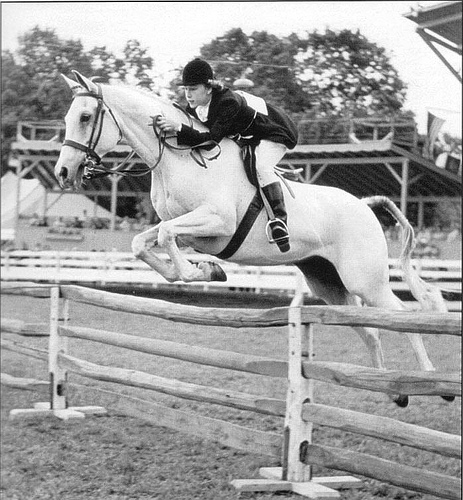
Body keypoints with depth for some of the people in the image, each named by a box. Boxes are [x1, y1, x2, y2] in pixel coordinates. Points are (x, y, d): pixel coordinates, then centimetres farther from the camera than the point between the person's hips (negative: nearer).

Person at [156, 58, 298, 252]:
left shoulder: (228, 102, -39)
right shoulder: (194, 108, -14)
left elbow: (211, 140, -44)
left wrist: (178, 128, -53)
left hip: (277, 132, -10)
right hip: (246, 137, 10)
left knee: (260, 167, -34)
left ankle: (280, 219, -32)